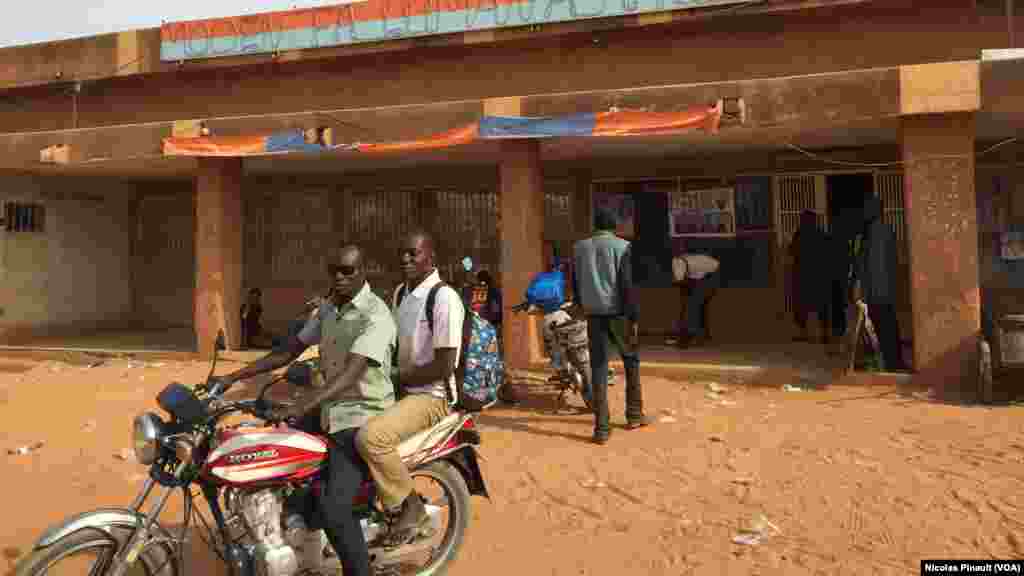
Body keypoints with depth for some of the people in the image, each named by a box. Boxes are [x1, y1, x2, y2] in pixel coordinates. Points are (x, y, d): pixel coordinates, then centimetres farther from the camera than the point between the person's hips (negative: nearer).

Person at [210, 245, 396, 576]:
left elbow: (350, 375, -30)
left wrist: (298, 408, -39)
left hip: (361, 416, -9)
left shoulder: (376, 316, -19)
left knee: (333, 510, -20)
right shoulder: (328, 310, 9)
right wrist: (234, 377, 8)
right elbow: (289, 352, 13)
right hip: (329, 408, 9)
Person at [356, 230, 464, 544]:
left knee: (369, 437, -31)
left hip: (430, 396, -9)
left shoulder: (444, 297, -18)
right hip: (399, 389, 9)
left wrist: (397, 378, -15)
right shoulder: (400, 292, 9)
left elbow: (444, 367, -21)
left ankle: (409, 506, -7)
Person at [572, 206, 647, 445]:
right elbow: (627, 284, -12)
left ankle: (601, 427, -2)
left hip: (594, 314, 3)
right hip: (617, 312, -2)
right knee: (631, 361, 17)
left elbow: (576, 284, 13)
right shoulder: (622, 246, -4)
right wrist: (633, 318, -11)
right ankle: (634, 414, 25)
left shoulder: (579, 247, 8)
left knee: (598, 368, 2)